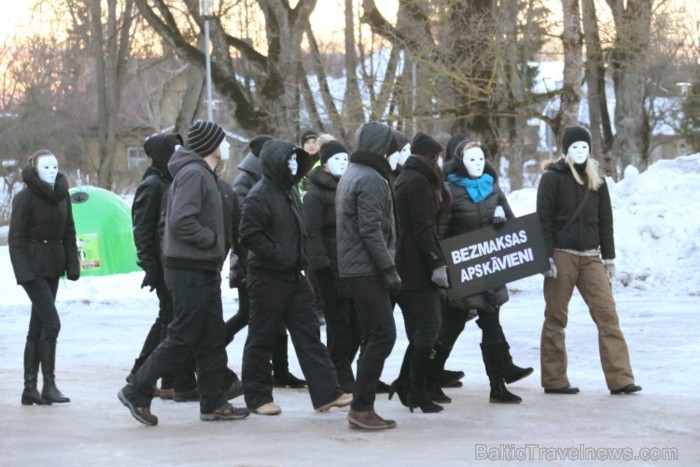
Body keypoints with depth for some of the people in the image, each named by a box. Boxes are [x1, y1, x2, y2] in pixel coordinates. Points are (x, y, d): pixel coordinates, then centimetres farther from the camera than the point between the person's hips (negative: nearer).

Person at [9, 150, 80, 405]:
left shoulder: (62, 195, 9)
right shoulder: (25, 197, -9)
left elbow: (68, 234, 13)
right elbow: (15, 238, -10)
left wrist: (72, 266, 4)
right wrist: (23, 272, -17)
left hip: (53, 267, 6)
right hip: (33, 267, -6)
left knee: (38, 327, 8)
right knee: (51, 322, -14)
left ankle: (30, 387, 11)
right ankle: (48, 385, -9)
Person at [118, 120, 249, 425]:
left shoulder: (202, 174, 17)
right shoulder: (193, 174, -15)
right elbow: (182, 221, -25)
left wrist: (216, 251, 11)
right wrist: (213, 240, -16)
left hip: (204, 271, 10)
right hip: (190, 271, -10)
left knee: (213, 339, 11)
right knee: (182, 338, -6)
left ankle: (213, 403, 16)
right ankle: (137, 393, 1)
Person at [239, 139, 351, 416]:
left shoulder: (290, 192, 14)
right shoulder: (259, 196, -15)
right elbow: (249, 236, -22)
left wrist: (301, 256, 11)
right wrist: (279, 256, -21)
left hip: (294, 276, 9)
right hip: (268, 278, -9)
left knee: (309, 335, 6)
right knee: (262, 338, 1)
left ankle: (326, 393, 6)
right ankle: (257, 398, 11)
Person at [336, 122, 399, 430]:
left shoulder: (351, 175, 19)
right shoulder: (370, 179, -14)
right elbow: (371, 230, -20)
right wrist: (389, 268, -18)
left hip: (354, 266, 11)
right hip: (367, 268, -11)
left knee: (374, 336, 12)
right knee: (383, 334, -10)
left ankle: (363, 407, 11)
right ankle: (361, 408, -11)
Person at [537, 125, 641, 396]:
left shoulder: (596, 180, 13)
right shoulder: (553, 178, -2)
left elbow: (605, 220, 16)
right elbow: (544, 220, -6)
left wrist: (608, 257, 12)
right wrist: (547, 257, -13)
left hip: (590, 256, 4)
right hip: (561, 256, -4)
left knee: (607, 313, -5)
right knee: (556, 317, 2)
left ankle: (619, 378, -7)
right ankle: (553, 380, 9)